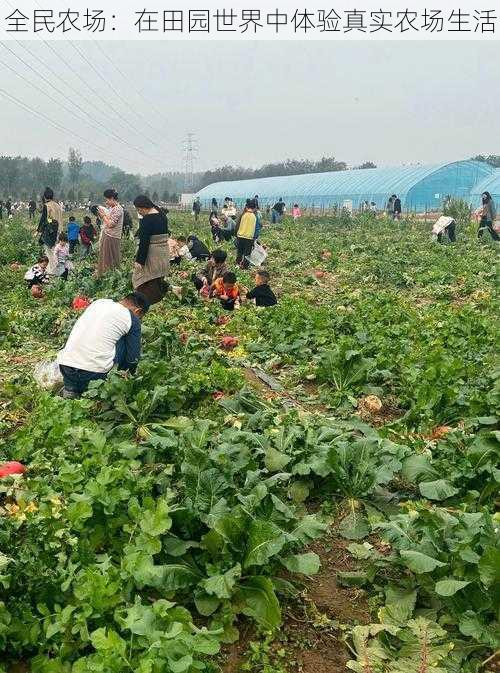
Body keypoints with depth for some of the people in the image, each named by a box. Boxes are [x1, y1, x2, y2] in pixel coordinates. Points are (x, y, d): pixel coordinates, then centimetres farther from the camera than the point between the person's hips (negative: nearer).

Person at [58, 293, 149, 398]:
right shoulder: (132, 319, 4)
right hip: (95, 373, -4)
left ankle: (70, 389, 17)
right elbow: (133, 358, 9)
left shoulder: (98, 302, 17)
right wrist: (129, 373, 29)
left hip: (65, 364, 4)